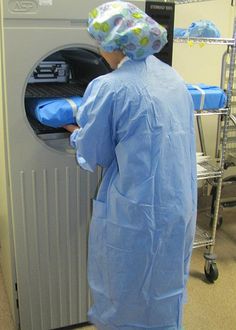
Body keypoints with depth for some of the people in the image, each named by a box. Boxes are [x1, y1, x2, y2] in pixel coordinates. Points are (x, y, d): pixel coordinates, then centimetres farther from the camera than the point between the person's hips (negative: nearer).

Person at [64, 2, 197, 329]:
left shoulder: (109, 88, -18)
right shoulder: (173, 77, 4)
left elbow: (93, 155, -8)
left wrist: (78, 134, 13)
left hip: (135, 214, -6)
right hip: (180, 207, 7)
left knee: (128, 295, 17)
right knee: (165, 286, 26)